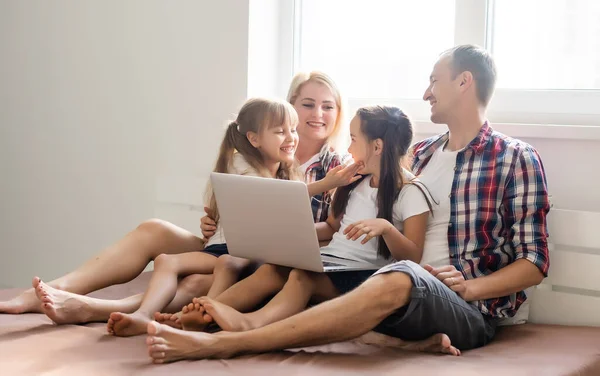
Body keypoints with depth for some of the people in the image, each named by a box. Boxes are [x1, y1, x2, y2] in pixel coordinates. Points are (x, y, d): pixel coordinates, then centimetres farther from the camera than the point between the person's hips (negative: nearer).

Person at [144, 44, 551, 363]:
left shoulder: (518, 158, 0)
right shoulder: (420, 154, 17)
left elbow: (534, 263, -3)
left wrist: (469, 287, -19)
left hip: (473, 312, -6)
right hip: (410, 298, 6)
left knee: (400, 280, -39)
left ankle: (221, 343, -44)